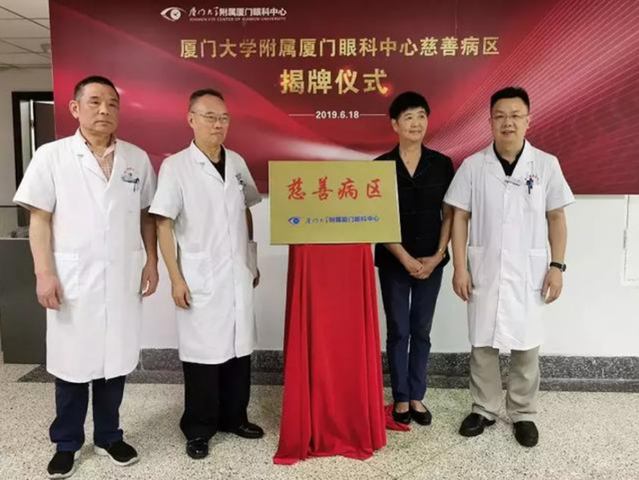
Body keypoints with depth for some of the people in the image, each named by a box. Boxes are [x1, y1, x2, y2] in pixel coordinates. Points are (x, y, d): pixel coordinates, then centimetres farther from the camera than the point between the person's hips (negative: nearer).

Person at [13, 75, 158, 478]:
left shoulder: (137, 158, 6)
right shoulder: (51, 156, 0)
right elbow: (40, 219, -1)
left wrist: (152, 262, 5)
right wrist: (45, 273, -8)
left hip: (123, 279, 2)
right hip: (72, 280, -2)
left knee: (115, 360, 11)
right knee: (72, 363, 8)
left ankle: (109, 436, 30)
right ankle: (67, 443, 28)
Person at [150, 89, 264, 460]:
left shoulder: (237, 163, 8)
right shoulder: (175, 166, -7)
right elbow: (164, 225, -8)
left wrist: (252, 262, 15)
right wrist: (176, 278, -12)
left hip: (239, 275, 5)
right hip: (200, 279, -4)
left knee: (239, 347, 12)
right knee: (203, 352, 4)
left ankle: (234, 417, 31)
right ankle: (198, 429, 23)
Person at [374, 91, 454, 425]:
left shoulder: (442, 164, 1)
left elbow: (449, 214, 3)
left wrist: (438, 255, -7)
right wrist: (406, 259, -11)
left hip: (431, 261, 2)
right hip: (393, 262, -1)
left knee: (422, 331, 11)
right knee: (398, 331, 7)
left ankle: (417, 397, 24)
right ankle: (400, 398, 21)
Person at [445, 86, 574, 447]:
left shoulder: (546, 164, -1)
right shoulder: (473, 165, -2)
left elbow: (556, 218, 4)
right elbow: (460, 218, 0)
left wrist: (557, 266, -2)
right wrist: (460, 267, -5)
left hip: (529, 272, 0)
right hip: (484, 270, 0)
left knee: (526, 345, 9)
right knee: (483, 343, 10)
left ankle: (524, 413, 27)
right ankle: (485, 409, 27)